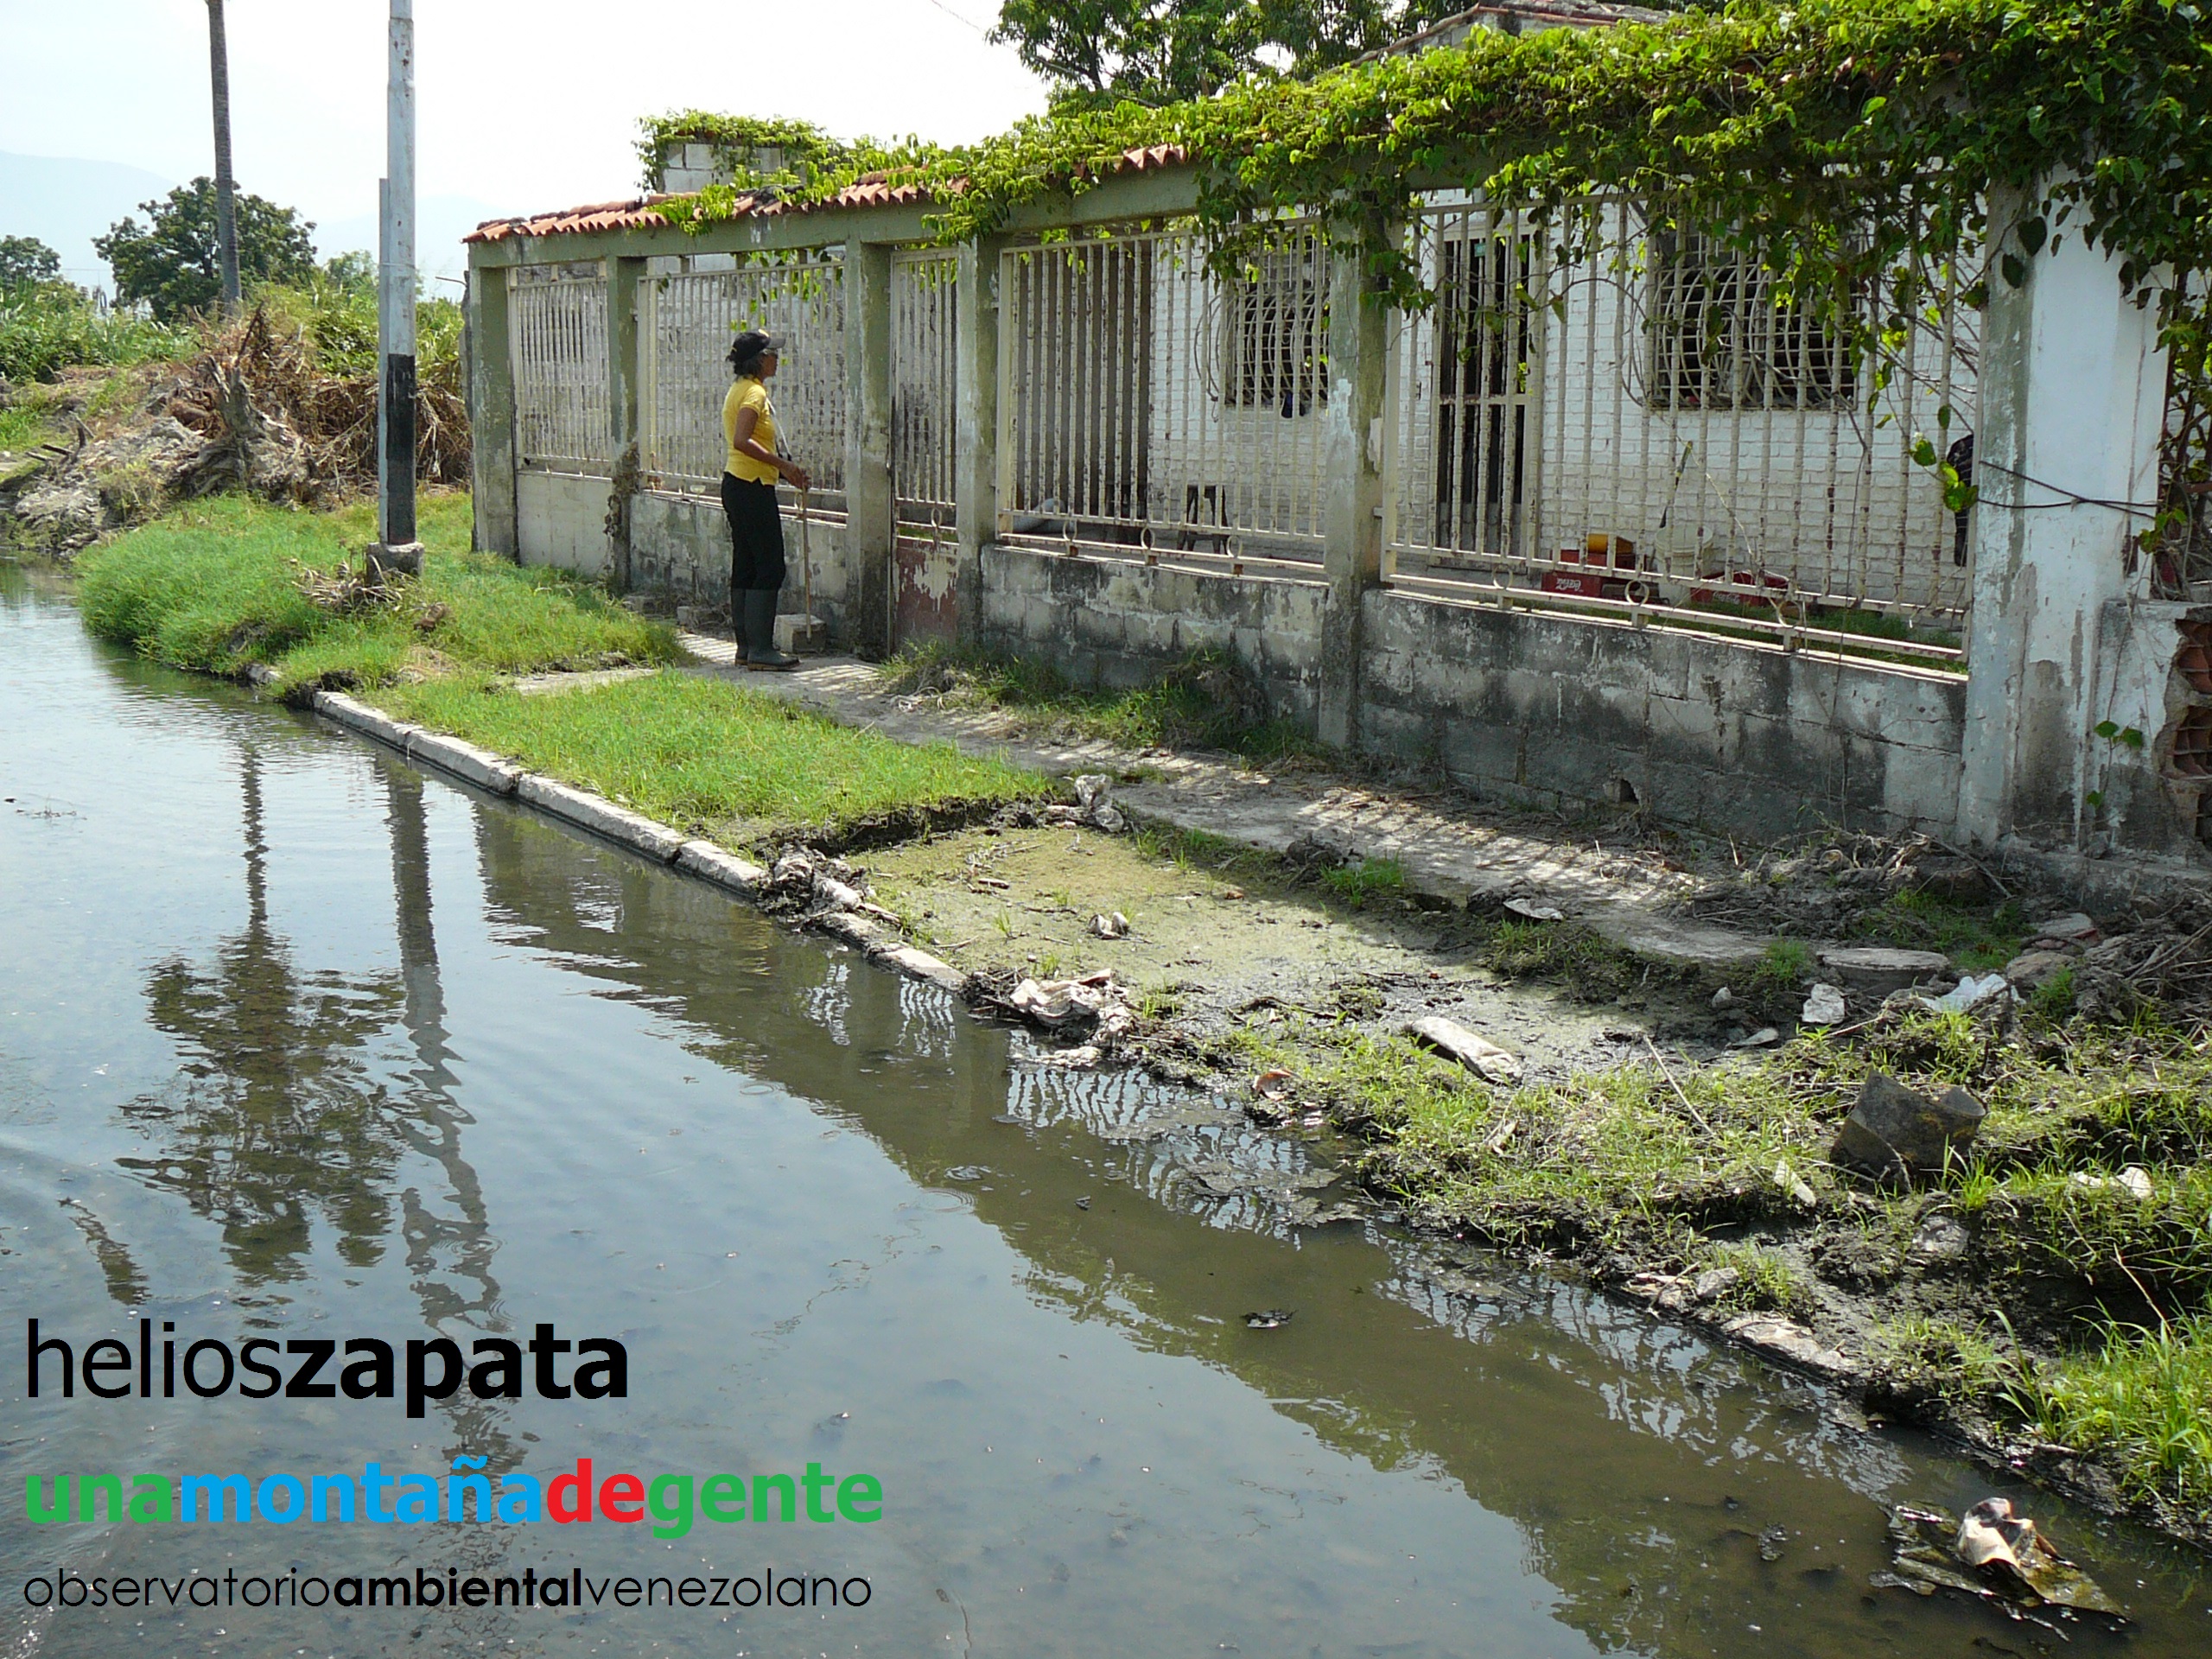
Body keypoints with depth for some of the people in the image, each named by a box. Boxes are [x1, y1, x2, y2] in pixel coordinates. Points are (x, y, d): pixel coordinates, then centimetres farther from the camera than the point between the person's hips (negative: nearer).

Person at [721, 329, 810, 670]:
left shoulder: (740, 390, 17)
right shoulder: (755, 392, -14)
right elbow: (742, 441, -26)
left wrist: (784, 472, 17)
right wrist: (784, 465, -24)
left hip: (736, 485, 10)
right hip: (753, 488, -10)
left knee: (745, 568, 11)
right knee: (770, 568, -9)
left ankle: (746, 645, 13)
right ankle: (760, 649, -10)